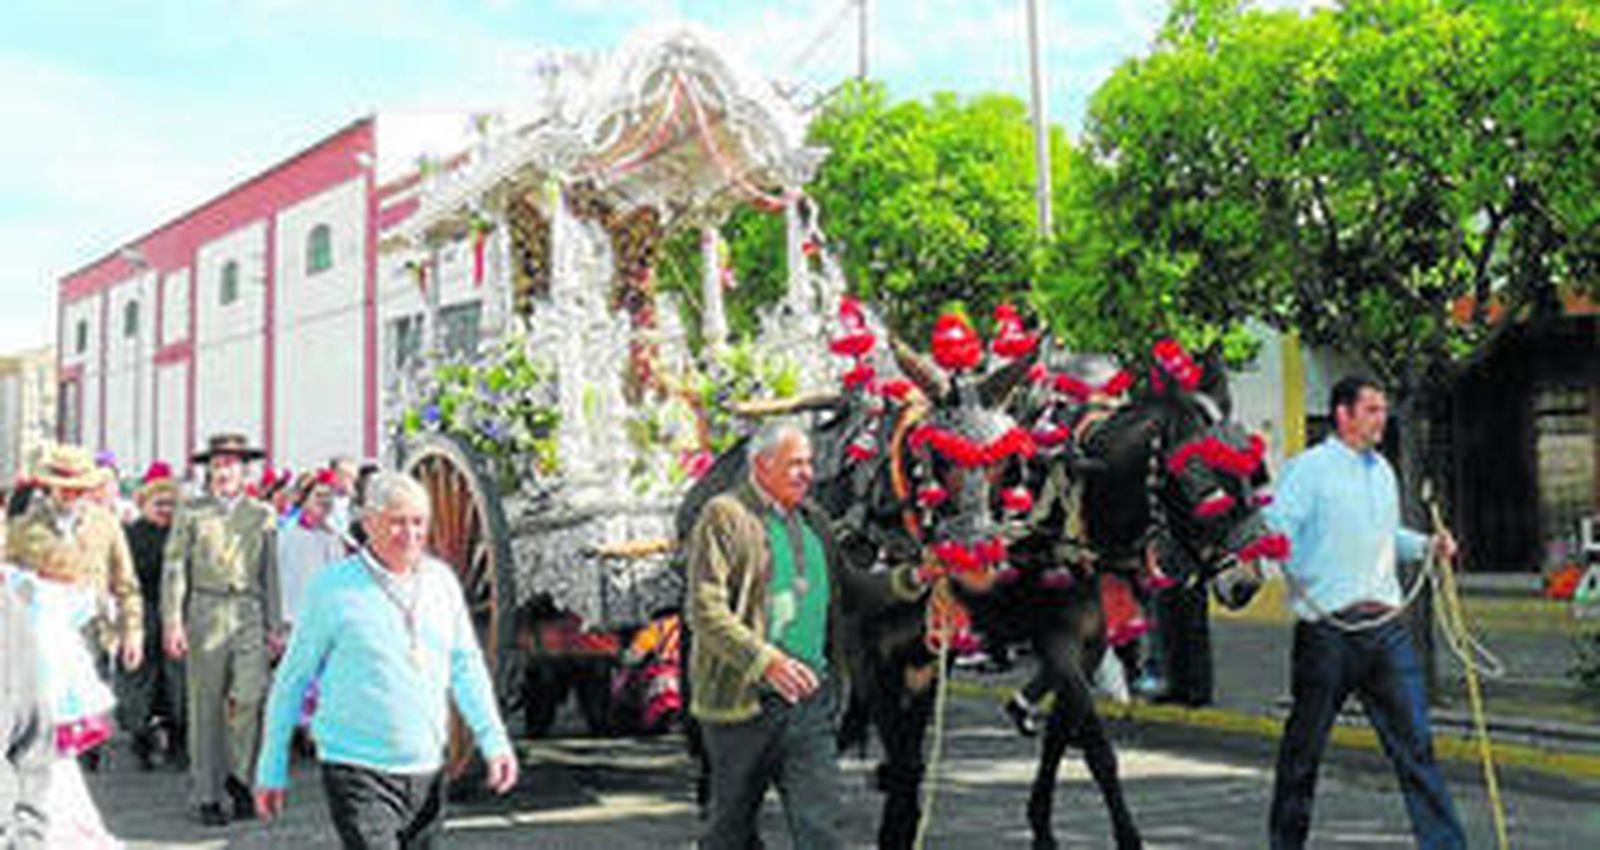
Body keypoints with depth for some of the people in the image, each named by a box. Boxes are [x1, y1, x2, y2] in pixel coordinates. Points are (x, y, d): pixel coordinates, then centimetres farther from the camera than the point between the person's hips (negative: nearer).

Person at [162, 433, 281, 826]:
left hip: (249, 612, 1)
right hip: (206, 612, -1)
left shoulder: (262, 514, 11)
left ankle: (239, 775, 9)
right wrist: (172, 621, -4)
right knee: (206, 706, 2)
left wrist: (274, 625, 12)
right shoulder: (191, 512, 6)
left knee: (250, 694, -13)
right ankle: (207, 796, 11)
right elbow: (174, 568, 4)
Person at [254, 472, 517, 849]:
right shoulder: (333, 588, -7)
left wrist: (494, 741, -1)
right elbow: (291, 680, 0)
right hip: (357, 772, -5)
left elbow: (465, 665, 10)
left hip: (426, 772, 5)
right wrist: (272, 769, 2)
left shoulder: (441, 580, 6)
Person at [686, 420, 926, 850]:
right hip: (743, 699, -5)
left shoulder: (812, 519, 14)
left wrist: (908, 580, 8)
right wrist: (766, 661, -27)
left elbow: (845, 591, 23)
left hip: (810, 699, 5)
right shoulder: (724, 516, -8)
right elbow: (705, 611, -16)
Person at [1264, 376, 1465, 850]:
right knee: (1305, 744, 6)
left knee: (1414, 739, 2)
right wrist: (1306, 587, -26)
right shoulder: (1309, 468, -5)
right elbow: (1274, 530, -13)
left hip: (1386, 627, 6)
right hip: (1328, 629, -5)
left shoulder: (1382, 470, 17)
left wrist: (1427, 545, 13)